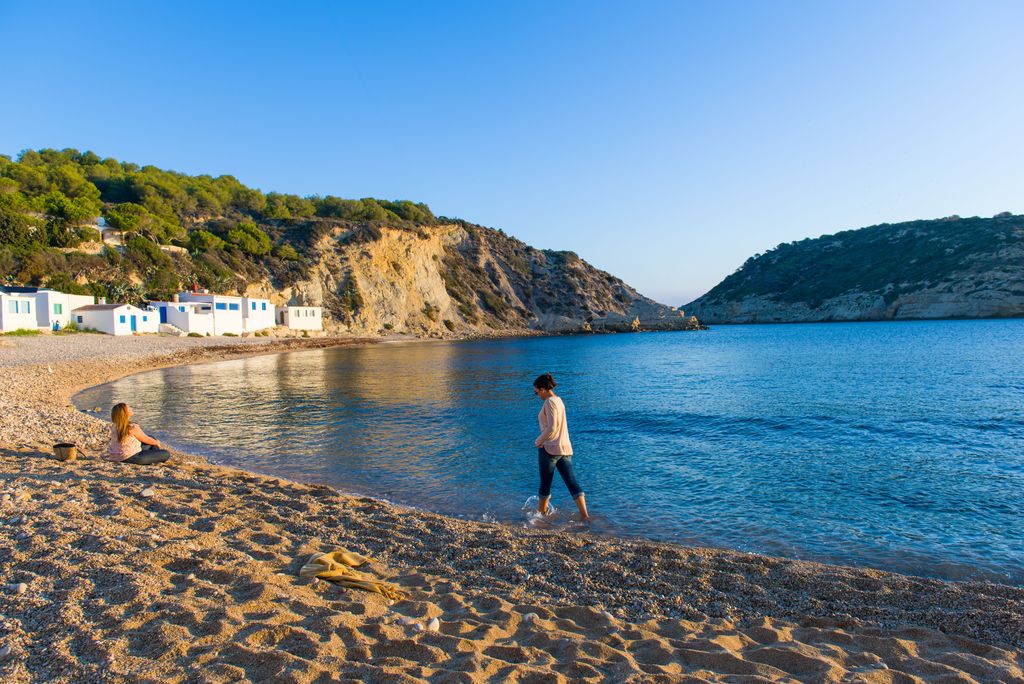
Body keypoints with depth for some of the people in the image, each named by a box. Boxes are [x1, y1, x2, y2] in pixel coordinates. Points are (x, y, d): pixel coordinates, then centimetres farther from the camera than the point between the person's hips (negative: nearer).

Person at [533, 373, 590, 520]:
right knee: (572, 482, 3)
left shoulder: (550, 402, -14)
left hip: (550, 448, -8)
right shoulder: (559, 400, 13)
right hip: (565, 447, 8)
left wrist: (538, 441, -8)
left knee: (545, 483, 10)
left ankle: (541, 512, 25)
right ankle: (584, 515, -3)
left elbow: (551, 428, -21)